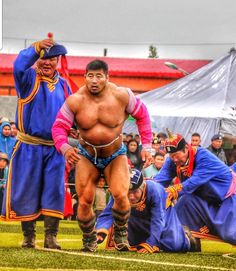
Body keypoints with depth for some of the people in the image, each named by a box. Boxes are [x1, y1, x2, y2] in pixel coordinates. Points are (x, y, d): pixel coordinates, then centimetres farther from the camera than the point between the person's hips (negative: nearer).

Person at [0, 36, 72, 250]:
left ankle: (51, 236, 0)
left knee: (54, 191, -2)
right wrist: (36, 47, -35)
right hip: (29, 146, -3)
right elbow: (19, 66, -25)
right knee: (27, 190, 1)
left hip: (55, 148, 3)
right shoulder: (29, 78, -1)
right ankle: (28, 237, 10)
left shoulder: (63, 85, 11)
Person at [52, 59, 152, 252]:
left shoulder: (121, 96, -17)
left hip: (116, 156, -1)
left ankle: (120, 232, 8)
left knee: (120, 195, -21)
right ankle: (89, 240, 18)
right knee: (84, 201, -9)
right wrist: (65, 148, -32)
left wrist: (146, 146, -3)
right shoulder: (75, 101, -17)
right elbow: (59, 127, -12)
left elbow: (142, 114, -1)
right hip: (87, 156, 1)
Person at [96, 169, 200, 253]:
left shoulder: (154, 190, -42)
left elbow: (157, 220, -39)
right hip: (140, 218, 4)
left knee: (174, 245, -15)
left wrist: (150, 244, -45)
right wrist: (100, 232, -62)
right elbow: (107, 214, -40)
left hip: (163, 212, -3)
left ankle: (185, 236, 21)